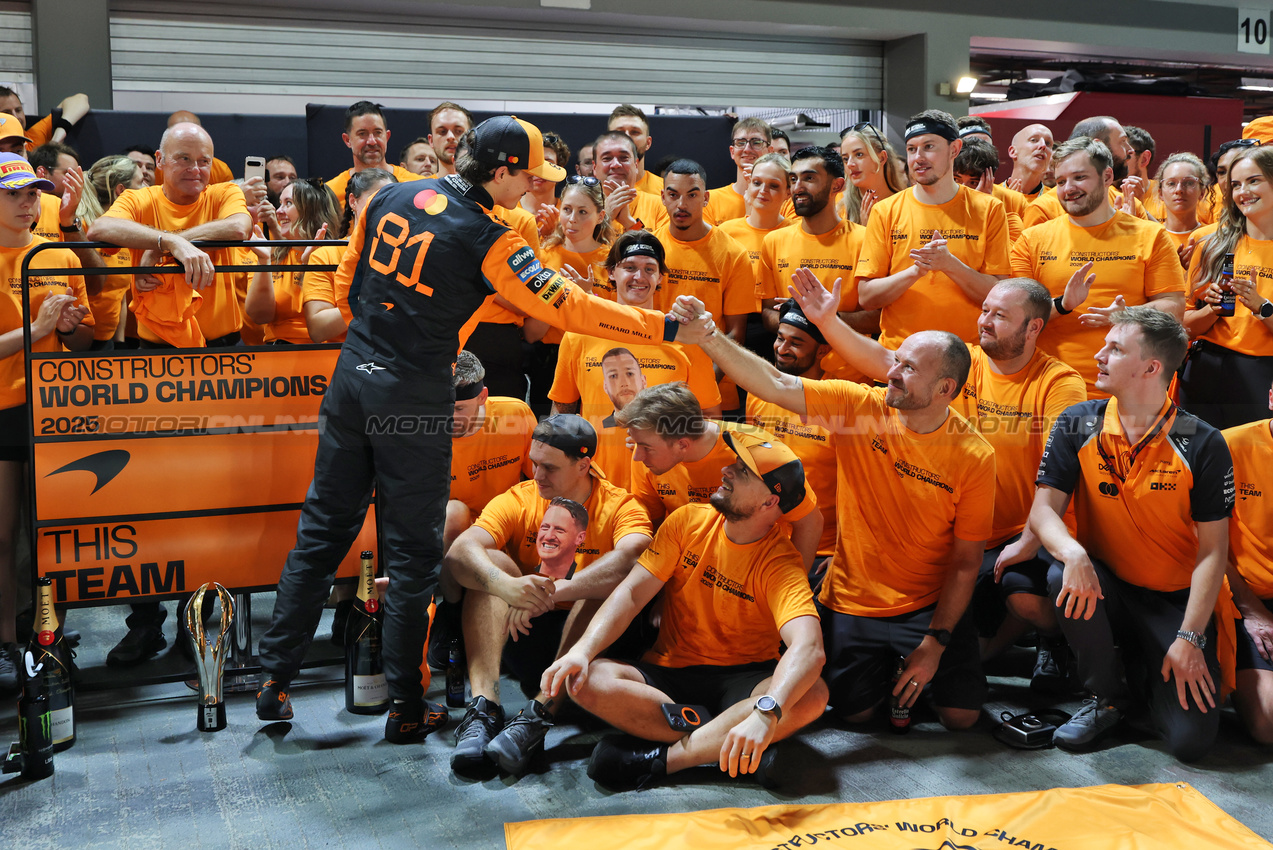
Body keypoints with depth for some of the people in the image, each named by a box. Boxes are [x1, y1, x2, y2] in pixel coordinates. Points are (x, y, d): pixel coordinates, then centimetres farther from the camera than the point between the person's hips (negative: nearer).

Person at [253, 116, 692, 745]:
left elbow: (350, 276, 15)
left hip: (352, 377, 6)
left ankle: (274, 679, 19)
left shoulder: (388, 197, 6)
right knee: (412, 553, 4)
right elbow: (567, 307, -16)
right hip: (415, 396, -6)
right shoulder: (487, 240, -13)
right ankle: (406, 709, 13)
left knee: (321, 532, 14)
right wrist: (664, 327, -11)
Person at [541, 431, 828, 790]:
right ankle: (714, 745, -26)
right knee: (588, 679, -26)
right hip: (669, 674, 2)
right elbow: (632, 592, -7)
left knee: (812, 695, -34)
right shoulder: (689, 521, -2)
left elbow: (809, 649, -32)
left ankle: (661, 757, -30)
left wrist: (765, 713, -50)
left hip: (739, 682, -2)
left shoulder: (780, 564, -15)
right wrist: (581, 651, -24)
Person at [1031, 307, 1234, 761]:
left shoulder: (1202, 444, -11)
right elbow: (1044, 508, -10)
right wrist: (1073, 554, -34)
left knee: (1191, 739, -17)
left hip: (1176, 600, -2)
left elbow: (1212, 551, -9)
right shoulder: (1077, 426, -4)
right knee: (1063, 578, -35)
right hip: (1104, 587, 2)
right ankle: (1109, 695, -7)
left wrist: (1190, 638, -17)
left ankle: (1146, 669, 20)